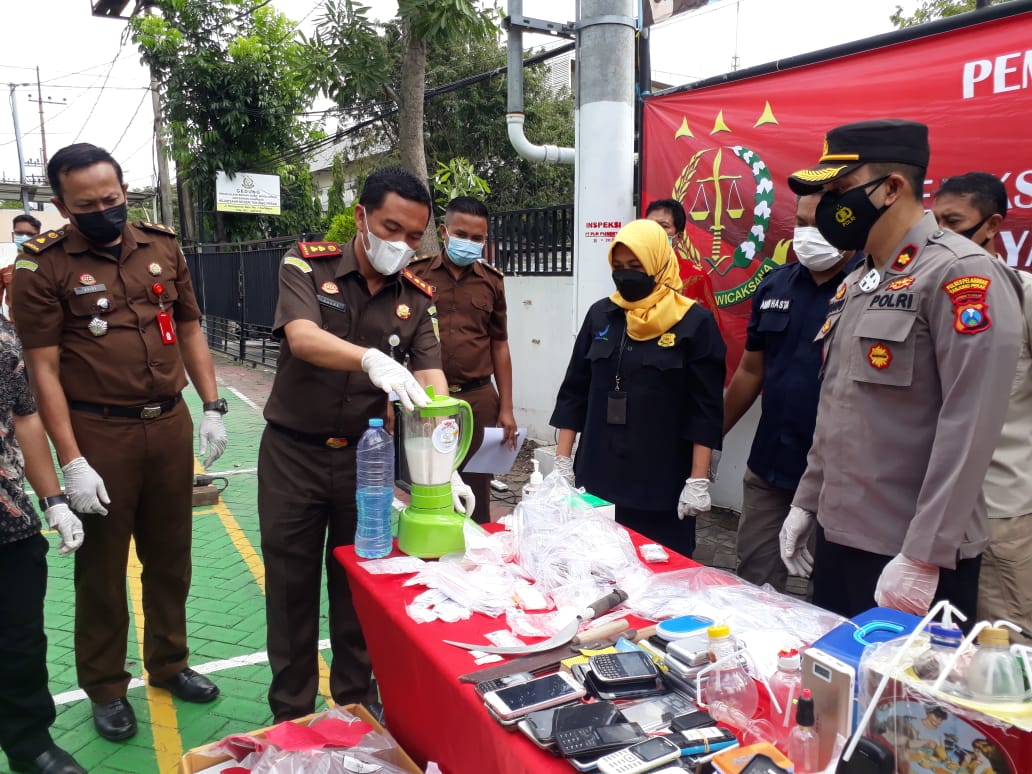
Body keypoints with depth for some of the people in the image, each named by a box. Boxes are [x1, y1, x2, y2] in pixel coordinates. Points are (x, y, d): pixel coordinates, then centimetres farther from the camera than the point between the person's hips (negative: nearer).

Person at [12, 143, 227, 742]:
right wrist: (71, 462, -14)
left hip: (171, 424, 4)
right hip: (99, 434, -3)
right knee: (102, 565, 10)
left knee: (171, 556, 16)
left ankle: (169, 664, 35)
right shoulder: (45, 266, -6)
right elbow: (43, 369, -9)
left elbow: (190, 329, 12)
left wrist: (213, 408, 4)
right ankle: (106, 687, 29)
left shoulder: (163, 247, 5)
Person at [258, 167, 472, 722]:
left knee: (359, 591, 14)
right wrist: (373, 359, -49)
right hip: (292, 453, -1)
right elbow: (303, 338, -28)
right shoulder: (307, 265, -10)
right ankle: (291, 716, 32)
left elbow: (432, 383, -14)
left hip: (366, 456, 2)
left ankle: (354, 706, 35)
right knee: (291, 591, 12)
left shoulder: (417, 298, -4)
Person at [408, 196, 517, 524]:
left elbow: (500, 348, 10)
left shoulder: (492, 281, 7)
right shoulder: (416, 274, 0)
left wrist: (506, 409, 6)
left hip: (479, 399, 2)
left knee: (476, 495, 11)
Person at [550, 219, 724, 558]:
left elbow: (705, 409, -6)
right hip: (597, 478, 4)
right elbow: (574, 392, 10)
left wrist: (698, 481, -9)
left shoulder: (694, 322, -5)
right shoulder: (601, 315, 7)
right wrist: (562, 459, 6)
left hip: (662, 485, -3)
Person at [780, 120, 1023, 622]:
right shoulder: (856, 284, 11)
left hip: (911, 557, -8)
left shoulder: (962, 274, -15)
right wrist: (806, 501, 15)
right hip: (837, 537, 8)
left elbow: (970, 428, -21)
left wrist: (923, 557, -21)